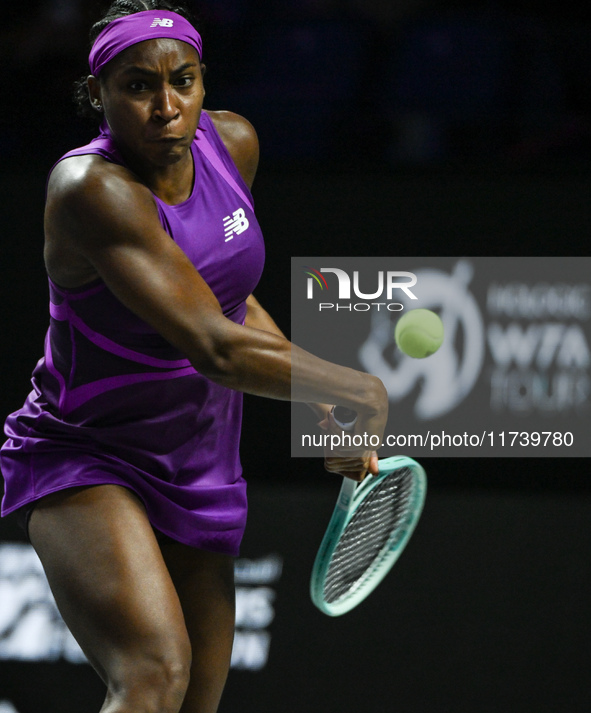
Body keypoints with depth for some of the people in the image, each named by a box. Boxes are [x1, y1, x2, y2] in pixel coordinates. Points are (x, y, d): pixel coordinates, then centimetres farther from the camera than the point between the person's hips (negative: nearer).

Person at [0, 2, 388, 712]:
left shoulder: (233, 142, -2)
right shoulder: (91, 188, -26)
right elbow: (216, 350, -31)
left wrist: (322, 406, 9)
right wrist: (359, 390, -20)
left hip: (203, 476, 8)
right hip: (83, 461, -8)